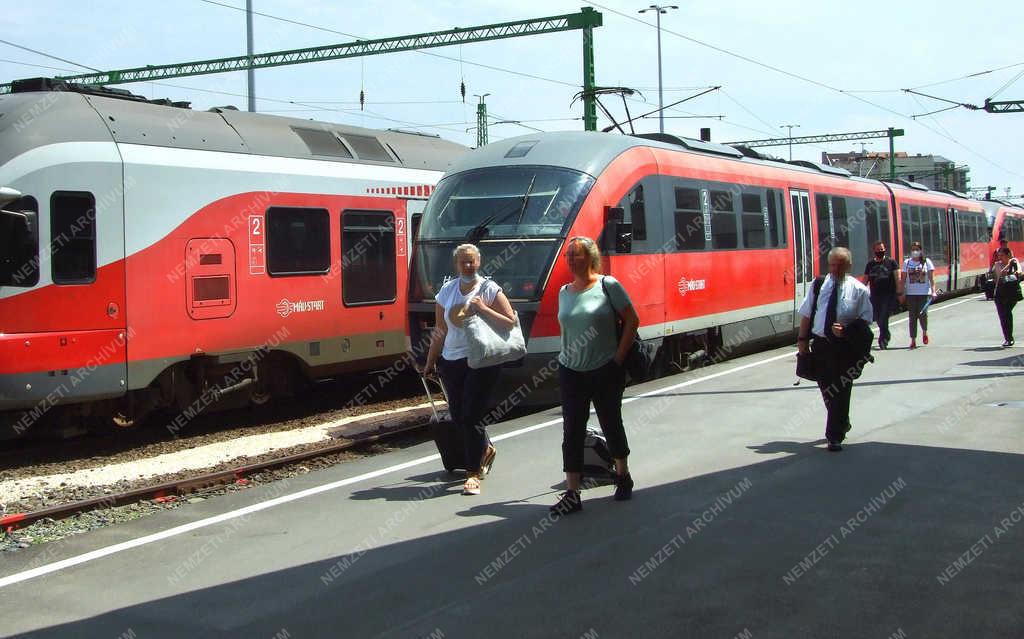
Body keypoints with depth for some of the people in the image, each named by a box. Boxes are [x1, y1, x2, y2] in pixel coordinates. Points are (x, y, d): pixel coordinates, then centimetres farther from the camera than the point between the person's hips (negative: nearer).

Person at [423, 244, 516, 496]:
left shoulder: (490, 289, -3)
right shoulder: (447, 291, 8)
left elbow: (511, 322, -7)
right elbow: (440, 330, 14)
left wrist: (483, 309, -17)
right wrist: (431, 361, 15)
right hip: (451, 361, 5)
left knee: (471, 416, -8)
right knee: (457, 415, 10)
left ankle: (473, 474, 0)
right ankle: (485, 449, 38)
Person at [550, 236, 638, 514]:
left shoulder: (607, 285, -8)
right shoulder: (564, 292, 7)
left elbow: (632, 320, -7)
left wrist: (619, 358, -9)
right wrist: (569, 356, 8)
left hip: (605, 371, -4)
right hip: (571, 373, 4)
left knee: (611, 425, 12)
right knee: (572, 432, -1)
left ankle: (623, 476, 33)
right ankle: (572, 494, 1)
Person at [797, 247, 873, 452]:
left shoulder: (858, 290, -2)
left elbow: (865, 319, -1)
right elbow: (806, 314, 8)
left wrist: (847, 330, -17)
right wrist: (803, 339, 1)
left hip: (846, 345, -3)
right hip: (820, 343, 3)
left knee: (840, 390, -3)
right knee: (826, 388, 13)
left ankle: (835, 436, 4)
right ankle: (842, 423, 37)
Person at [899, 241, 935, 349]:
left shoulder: (927, 262, 4)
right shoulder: (907, 263, 7)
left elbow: (931, 278, -1)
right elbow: (903, 279, 6)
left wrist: (933, 291, -11)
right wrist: (902, 293, 0)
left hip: (924, 293, -2)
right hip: (910, 293, 2)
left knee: (922, 314, -11)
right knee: (912, 316, 1)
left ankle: (925, 332, 20)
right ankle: (913, 340, 6)